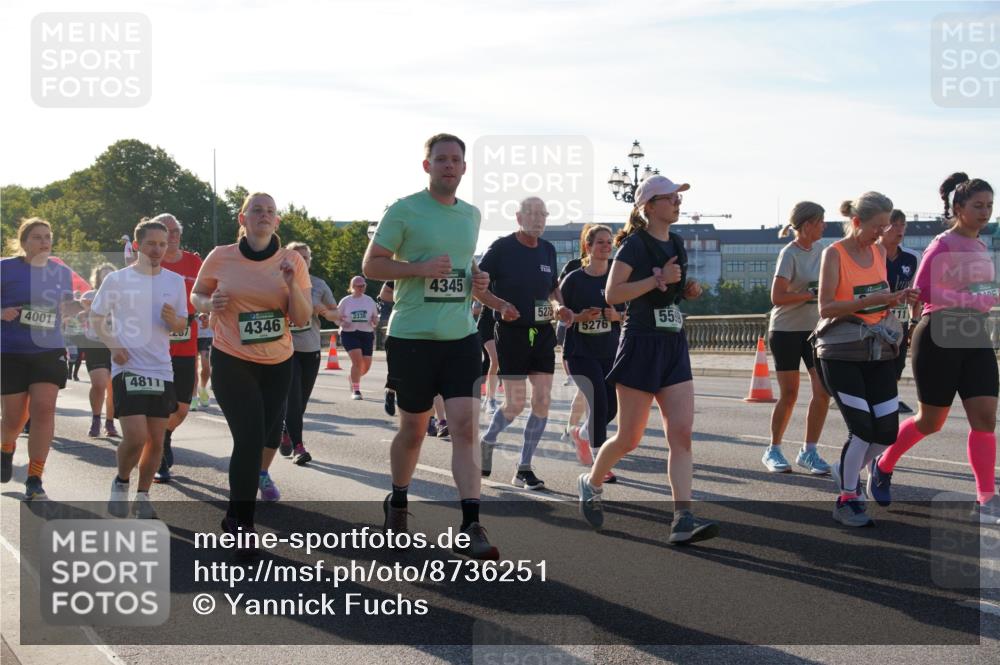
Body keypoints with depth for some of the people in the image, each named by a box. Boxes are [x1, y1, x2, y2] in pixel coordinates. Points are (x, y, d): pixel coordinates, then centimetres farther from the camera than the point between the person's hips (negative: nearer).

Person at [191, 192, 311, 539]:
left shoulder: (292, 260, -4)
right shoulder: (221, 257, -7)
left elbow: (302, 318, -6)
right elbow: (196, 294, 9)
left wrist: (291, 283, -23)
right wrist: (210, 303, -14)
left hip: (278, 363, 3)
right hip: (231, 361, -3)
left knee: (268, 429, 15)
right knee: (250, 438, -14)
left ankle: (261, 474, 50)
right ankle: (239, 522, -2)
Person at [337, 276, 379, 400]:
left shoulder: (369, 300, 9)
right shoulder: (345, 301, 3)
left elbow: (375, 320, 14)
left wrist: (375, 321, -10)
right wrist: (342, 323, -14)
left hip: (367, 334, 3)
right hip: (349, 334, -3)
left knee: (366, 365, 3)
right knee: (357, 360, -21)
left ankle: (353, 378, 36)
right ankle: (356, 390, -12)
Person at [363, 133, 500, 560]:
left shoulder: (471, 215, 13)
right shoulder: (403, 211, -5)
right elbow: (371, 265, -5)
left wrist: (477, 281, 5)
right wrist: (421, 268, -19)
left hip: (461, 336, 4)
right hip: (412, 337, -4)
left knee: (465, 427, -9)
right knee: (413, 429, 9)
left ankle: (470, 527, -11)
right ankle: (397, 502, 35)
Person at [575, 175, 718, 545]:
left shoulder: (677, 245, 14)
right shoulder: (635, 244, -8)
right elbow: (612, 294, -16)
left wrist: (688, 289, 7)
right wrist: (658, 279, -20)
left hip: (674, 346, 6)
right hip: (641, 344, -6)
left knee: (682, 433, -7)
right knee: (630, 437, 0)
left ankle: (683, 520, -12)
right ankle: (591, 484, 28)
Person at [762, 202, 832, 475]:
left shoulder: (819, 250, 7)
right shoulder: (790, 254, -13)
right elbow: (777, 297, -20)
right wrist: (813, 294, -23)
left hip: (814, 329, 6)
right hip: (786, 331, -6)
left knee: (822, 391, -5)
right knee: (789, 395, 0)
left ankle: (809, 452, 7)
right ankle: (773, 451, 17)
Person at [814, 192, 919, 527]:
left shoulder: (879, 252, 10)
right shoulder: (835, 254, -9)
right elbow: (826, 307, -15)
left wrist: (897, 299, -1)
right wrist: (870, 300, -23)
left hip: (879, 351, 6)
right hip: (842, 353, -6)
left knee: (887, 430, 2)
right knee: (862, 428, -12)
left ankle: (848, 471, 30)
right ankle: (846, 500, 5)